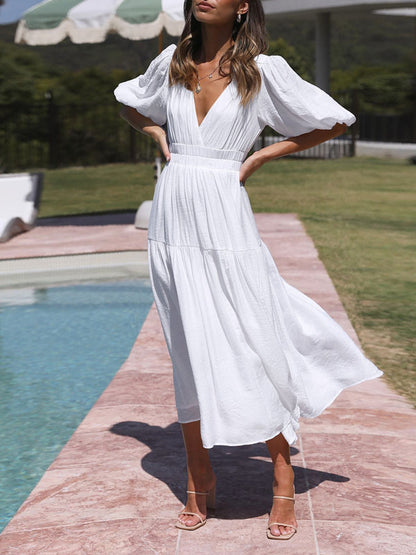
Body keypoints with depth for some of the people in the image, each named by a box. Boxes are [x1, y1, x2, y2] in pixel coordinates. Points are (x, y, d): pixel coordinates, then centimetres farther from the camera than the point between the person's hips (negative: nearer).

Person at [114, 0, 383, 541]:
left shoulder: (263, 70, -3)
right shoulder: (172, 63, 8)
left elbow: (335, 121, 2)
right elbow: (130, 103, 28)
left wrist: (259, 157, 0)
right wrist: (162, 141, 9)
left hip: (225, 222, -3)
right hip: (173, 223, 4)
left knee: (253, 352, -2)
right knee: (189, 355, 9)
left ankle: (283, 480, 14)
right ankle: (200, 480, 21)